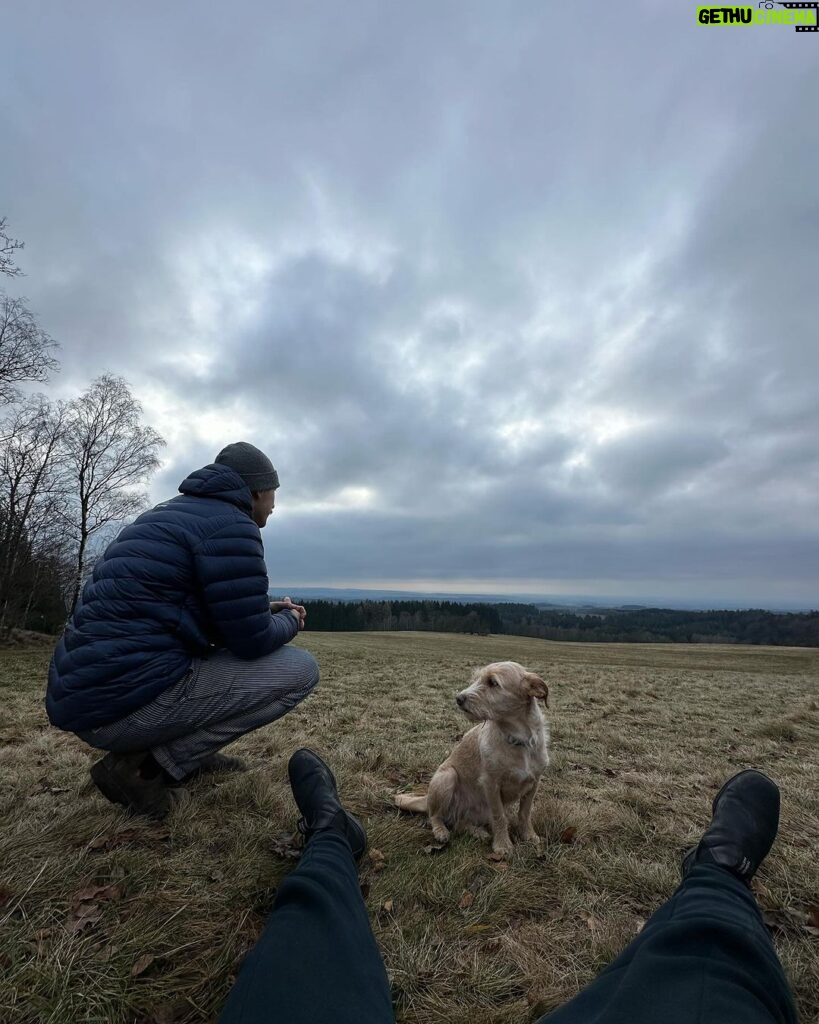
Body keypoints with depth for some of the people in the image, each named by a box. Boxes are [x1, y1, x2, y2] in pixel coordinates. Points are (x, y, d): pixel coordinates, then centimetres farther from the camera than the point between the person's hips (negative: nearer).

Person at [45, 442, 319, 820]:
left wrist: (264, 610, 24)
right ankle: (147, 765, -2)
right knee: (299, 669, -6)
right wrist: (289, 621, 8)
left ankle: (189, 753, 17)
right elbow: (252, 642, -13)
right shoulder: (230, 524, -13)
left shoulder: (175, 513, 17)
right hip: (127, 698, -10)